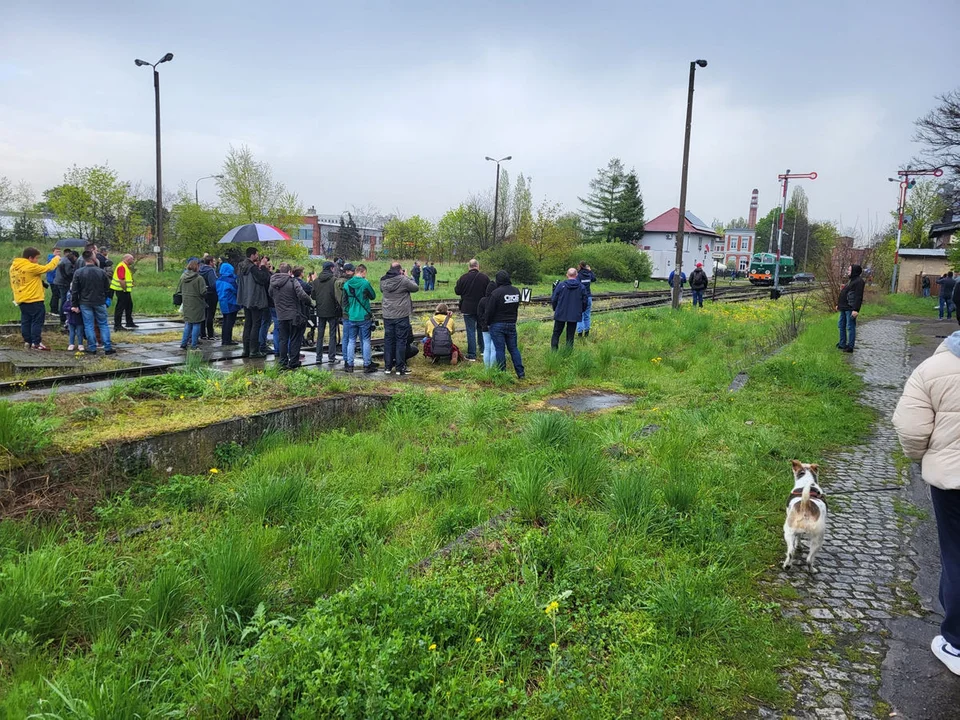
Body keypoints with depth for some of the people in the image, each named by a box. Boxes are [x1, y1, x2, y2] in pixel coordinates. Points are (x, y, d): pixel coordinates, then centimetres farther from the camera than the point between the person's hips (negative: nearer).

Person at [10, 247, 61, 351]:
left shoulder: (13, 267, 8)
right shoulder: (31, 267, -18)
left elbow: (13, 283, 14)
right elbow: (47, 268, -11)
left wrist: (17, 296, 21)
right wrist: (56, 259, 5)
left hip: (21, 300, 8)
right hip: (34, 300, -8)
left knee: (26, 322, 13)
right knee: (37, 321, 0)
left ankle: (27, 342, 17)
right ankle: (36, 343, -1)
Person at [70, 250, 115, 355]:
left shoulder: (78, 272, -7)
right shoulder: (102, 272, -7)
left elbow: (74, 291, -4)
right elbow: (107, 288, 0)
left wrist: (74, 305, 2)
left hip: (85, 303, 0)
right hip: (100, 302, 0)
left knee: (89, 325, 6)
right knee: (103, 324, 8)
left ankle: (92, 348, 8)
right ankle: (108, 348, 6)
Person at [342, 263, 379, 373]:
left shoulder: (347, 284, 3)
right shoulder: (365, 283, -11)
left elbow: (344, 301, 9)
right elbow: (373, 296, 1)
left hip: (351, 317, 4)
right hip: (364, 317, -4)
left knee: (351, 341, 9)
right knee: (366, 341, 4)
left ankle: (349, 365, 10)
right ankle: (367, 365, 7)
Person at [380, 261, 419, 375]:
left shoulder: (383, 281, 2)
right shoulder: (403, 280, -14)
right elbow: (416, 288, -4)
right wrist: (409, 278, 11)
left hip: (387, 316, 5)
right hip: (401, 315, -5)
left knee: (388, 340, 12)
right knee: (401, 341, 2)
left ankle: (388, 366, 16)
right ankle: (400, 367, 5)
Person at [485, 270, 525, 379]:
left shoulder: (496, 292, -15)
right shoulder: (516, 291, 5)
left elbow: (490, 311, -12)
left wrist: (488, 323, 2)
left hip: (497, 325, -5)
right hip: (512, 324, 5)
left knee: (500, 350, 1)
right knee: (514, 348, 11)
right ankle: (520, 373, 10)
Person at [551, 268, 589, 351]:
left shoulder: (561, 285, -7)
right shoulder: (582, 287, -2)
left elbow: (553, 300, -3)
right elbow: (584, 302, 3)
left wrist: (555, 309, 14)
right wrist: (581, 311, 21)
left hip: (560, 314, -1)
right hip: (574, 315, 1)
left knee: (556, 333, 11)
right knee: (570, 336, 9)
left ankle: (553, 351, 7)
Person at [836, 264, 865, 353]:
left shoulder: (859, 281, -13)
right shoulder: (850, 280, 17)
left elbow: (859, 297, -19)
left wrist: (856, 309, -24)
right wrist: (838, 304, 21)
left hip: (850, 309, -10)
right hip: (844, 308, 10)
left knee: (850, 327, -4)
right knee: (841, 326, 15)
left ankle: (850, 346, 1)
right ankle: (842, 344, 25)